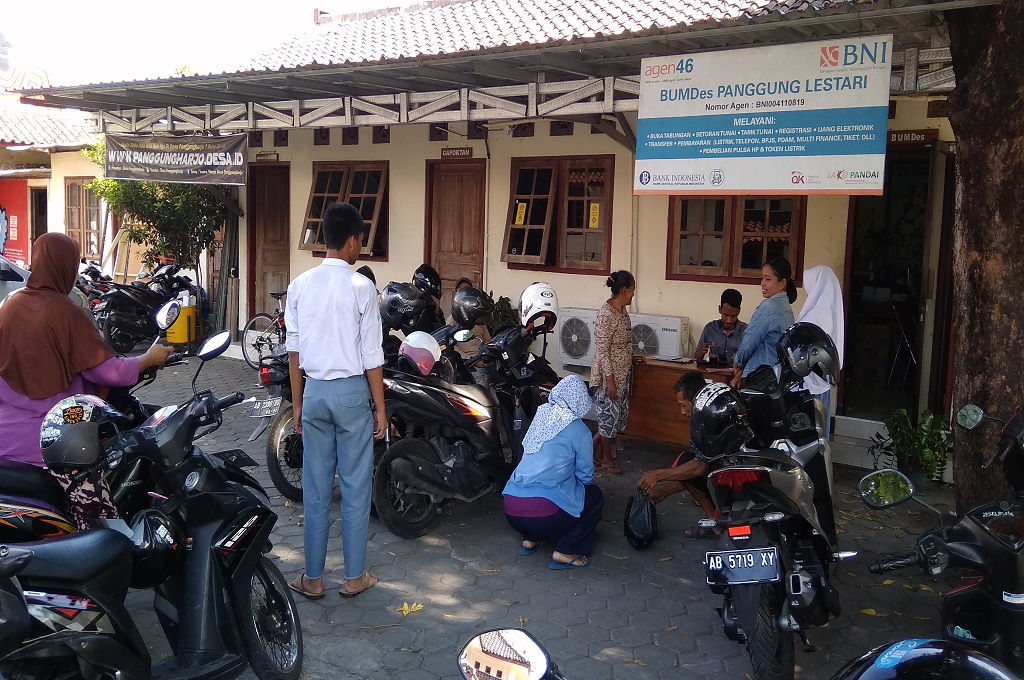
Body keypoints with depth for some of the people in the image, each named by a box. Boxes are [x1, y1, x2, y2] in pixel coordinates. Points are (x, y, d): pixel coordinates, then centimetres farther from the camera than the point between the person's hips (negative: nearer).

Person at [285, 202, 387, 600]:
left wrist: (297, 403, 15)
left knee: (315, 489, 10)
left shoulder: (300, 286, 2)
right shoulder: (361, 287, -11)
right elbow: (372, 356, -9)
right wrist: (380, 408, -2)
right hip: (352, 392, -4)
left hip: (314, 391, 4)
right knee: (355, 489, 7)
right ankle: (354, 578, 16)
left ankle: (312, 578, 18)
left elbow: (293, 350, 6)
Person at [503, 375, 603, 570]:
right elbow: (585, 476, 5)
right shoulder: (579, 430, -3)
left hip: (510, 509, 6)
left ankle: (530, 539, 23)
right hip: (543, 512, -6)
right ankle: (565, 553, 7)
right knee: (594, 496, 18)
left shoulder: (541, 415, 13)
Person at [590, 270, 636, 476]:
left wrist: (633, 360, 23)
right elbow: (602, 350, -22)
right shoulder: (606, 314, -22)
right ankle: (606, 458, 20)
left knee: (619, 415, 15)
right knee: (609, 414, 5)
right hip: (609, 375, -9)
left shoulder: (622, 311, 6)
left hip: (622, 373, 9)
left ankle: (594, 447, 30)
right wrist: (609, 379, -22)